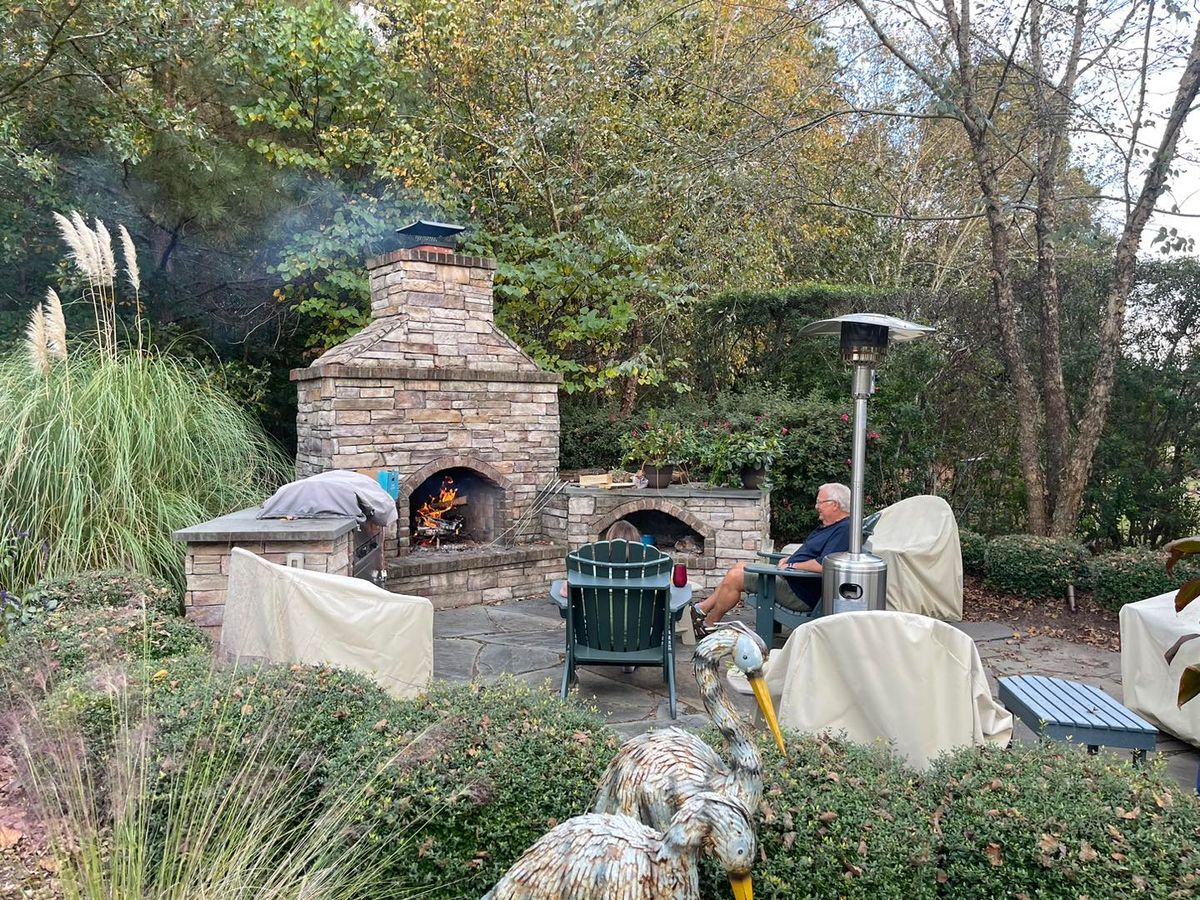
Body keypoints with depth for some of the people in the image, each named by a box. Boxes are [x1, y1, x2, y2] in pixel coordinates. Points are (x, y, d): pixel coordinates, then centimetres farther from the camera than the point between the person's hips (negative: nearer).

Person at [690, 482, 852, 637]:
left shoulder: (844, 530, -20)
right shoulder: (829, 526, 15)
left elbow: (823, 564, -31)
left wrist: (792, 565, -17)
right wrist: (789, 559, 8)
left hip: (799, 592, -11)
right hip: (790, 576, 11)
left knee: (734, 578, -9)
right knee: (739, 567, 12)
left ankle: (708, 625, 7)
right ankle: (701, 609, 15)